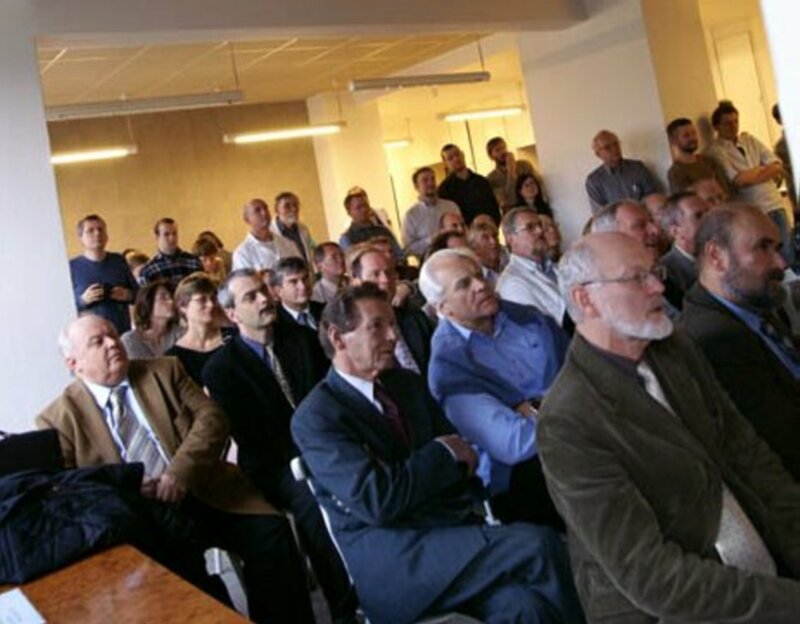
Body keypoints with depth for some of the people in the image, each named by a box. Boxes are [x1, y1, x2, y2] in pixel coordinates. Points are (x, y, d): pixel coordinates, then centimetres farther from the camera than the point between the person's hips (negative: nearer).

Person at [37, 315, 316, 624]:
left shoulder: (164, 370, 14)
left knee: (270, 532, -19)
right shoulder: (58, 419, 7)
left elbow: (211, 417, 3)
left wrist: (181, 472, -12)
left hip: (203, 493, 2)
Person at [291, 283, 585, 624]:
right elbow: (376, 502, -15)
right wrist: (442, 454, -5)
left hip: (448, 526, 6)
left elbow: (460, 453, 18)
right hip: (385, 560, -6)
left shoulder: (408, 382, 16)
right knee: (537, 545, -24)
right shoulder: (314, 417, -6)